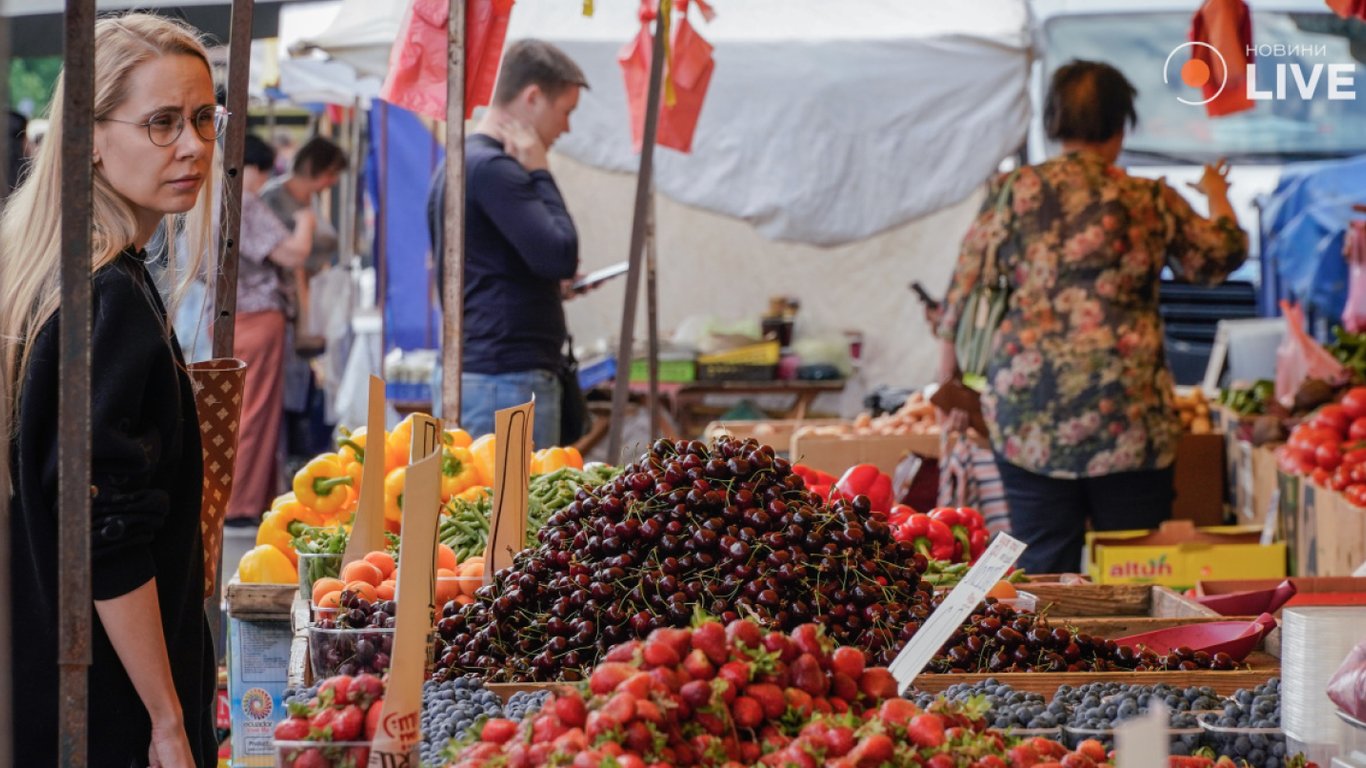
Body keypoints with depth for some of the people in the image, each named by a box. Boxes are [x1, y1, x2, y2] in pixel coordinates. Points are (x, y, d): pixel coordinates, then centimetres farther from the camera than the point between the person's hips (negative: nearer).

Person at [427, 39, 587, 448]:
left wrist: (551, 287, 17)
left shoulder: (458, 165, 17)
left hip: (469, 377, 10)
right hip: (507, 379, -10)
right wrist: (539, 172, -11)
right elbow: (560, 256, -21)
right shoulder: (493, 168, -15)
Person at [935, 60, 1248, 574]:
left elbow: (965, 281, 5)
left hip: (1028, 410, 1)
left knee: (1041, 570, 4)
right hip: (1128, 410, -1)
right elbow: (1221, 256, 17)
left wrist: (948, 345, 22)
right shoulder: (1151, 202, 2)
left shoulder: (1012, 193, 1)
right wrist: (1217, 196, 36)